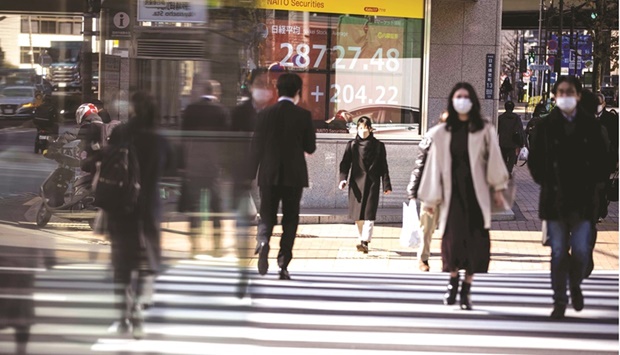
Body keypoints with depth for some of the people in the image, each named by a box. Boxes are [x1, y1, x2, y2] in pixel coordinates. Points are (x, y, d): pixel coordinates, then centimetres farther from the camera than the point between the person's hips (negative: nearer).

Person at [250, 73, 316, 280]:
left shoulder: (265, 114, -2)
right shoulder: (303, 115, -6)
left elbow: (256, 147, -1)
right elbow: (310, 148, -1)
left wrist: (251, 175, 6)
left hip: (269, 175, 1)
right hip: (294, 175, -1)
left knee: (267, 215, 9)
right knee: (290, 219, 7)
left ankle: (263, 240, -23)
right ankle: (283, 265, 1)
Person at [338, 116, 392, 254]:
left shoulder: (378, 146, 5)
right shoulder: (352, 145, 7)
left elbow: (383, 166, 7)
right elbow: (345, 163, 2)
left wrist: (386, 185, 3)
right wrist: (343, 178, -14)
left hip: (372, 184, -2)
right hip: (356, 183, 2)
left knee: (369, 214, -12)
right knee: (358, 216, 6)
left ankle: (365, 242, -18)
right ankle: (364, 239, 22)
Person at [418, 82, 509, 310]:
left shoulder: (485, 131, 2)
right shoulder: (442, 133, 6)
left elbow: (493, 161, 3)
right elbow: (435, 165, 6)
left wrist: (497, 189, -1)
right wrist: (431, 198, 6)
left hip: (476, 193, -1)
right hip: (452, 193, 1)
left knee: (475, 242, -3)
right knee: (452, 239, -1)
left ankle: (466, 289, 8)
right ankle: (453, 280, 25)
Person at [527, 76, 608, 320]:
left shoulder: (590, 126, 4)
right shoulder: (546, 126, 3)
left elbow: (601, 159, 9)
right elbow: (534, 160, 7)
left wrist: (592, 183, 0)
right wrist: (546, 183, -1)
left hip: (583, 199, 0)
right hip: (555, 199, 0)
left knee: (581, 251, -3)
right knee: (559, 253, 1)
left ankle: (575, 286, 25)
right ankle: (559, 301, 9)